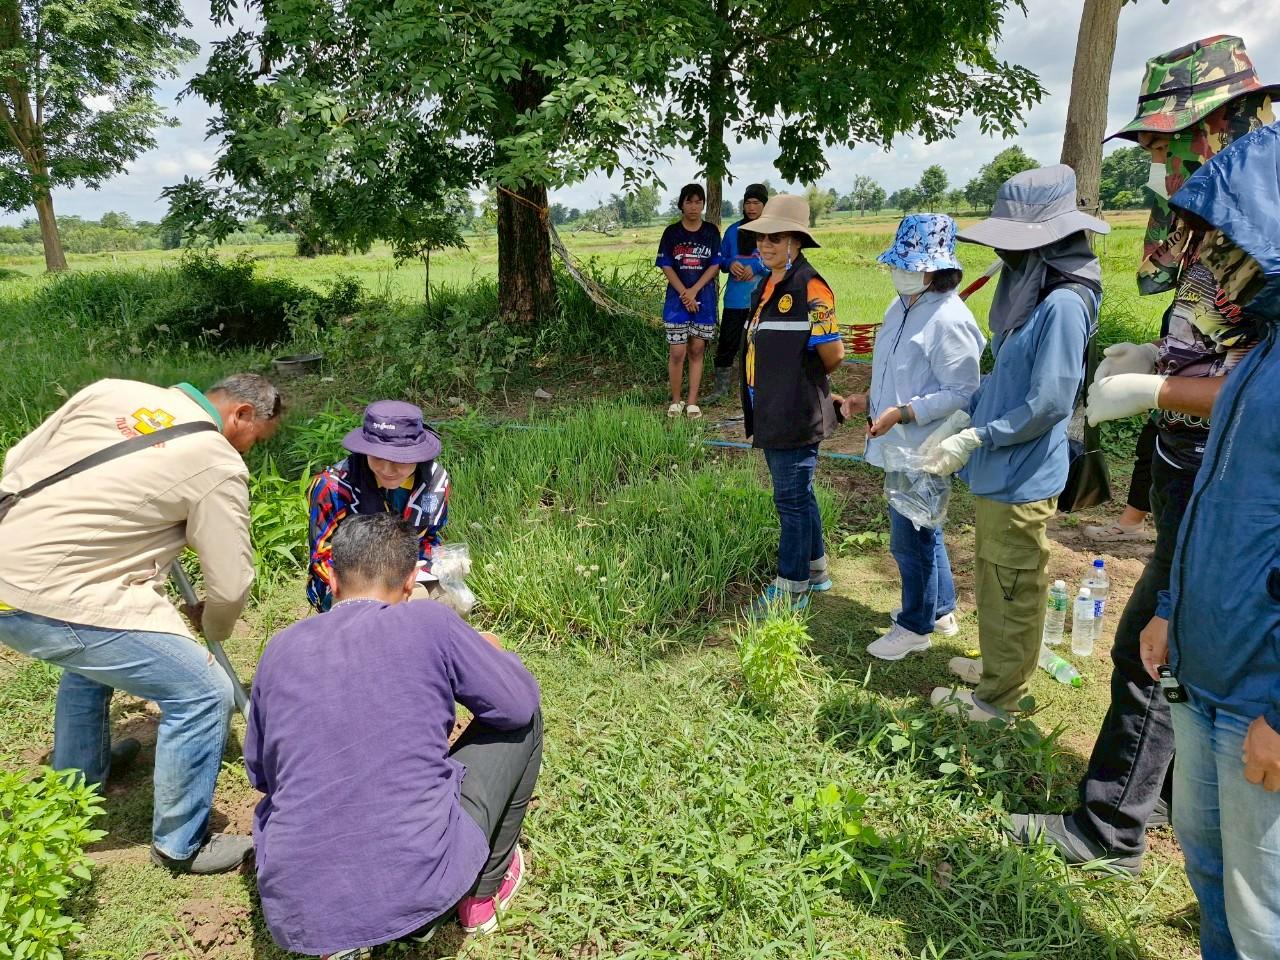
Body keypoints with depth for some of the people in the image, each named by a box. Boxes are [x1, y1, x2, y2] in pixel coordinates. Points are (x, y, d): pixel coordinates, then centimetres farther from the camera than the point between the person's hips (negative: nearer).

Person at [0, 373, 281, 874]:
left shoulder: (110, 390, 9)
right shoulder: (220, 465, -8)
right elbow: (231, 585, -5)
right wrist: (212, 626, 17)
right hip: (59, 603, -8)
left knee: (92, 655, 36)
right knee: (204, 694, 2)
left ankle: (78, 778, 56)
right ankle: (180, 844, 16)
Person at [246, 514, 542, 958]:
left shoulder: (281, 648, 6)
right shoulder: (428, 621, -6)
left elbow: (260, 774, 18)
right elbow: (520, 704, 4)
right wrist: (491, 651, 25)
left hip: (299, 916, 5)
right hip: (422, 887, -4)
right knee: (520, 722, 15)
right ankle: (484, 892, 27)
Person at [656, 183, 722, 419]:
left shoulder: (711, 231, 4)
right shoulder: (671, 233, 2)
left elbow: (715, 265, -1)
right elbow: (667, 267, -1)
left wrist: (694, 291, -12)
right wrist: (684, 294, -12)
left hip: (704, 299, 1)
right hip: (677, 298, -1)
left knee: (697, 350, 6)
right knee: (677, 352, -3)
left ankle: (692, 402, 13)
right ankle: (676, 401, 11)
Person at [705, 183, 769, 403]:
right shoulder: (733, 230, 10)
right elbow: (720, 259, 16)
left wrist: (756, 267, -14)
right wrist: (730, 264, -7)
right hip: (735, 299, 3)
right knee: (726, 343, 4)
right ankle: (721, 387, 15)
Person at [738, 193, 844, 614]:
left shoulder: (809, 288, -17)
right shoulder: (768, 287, 11)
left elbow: (833, 353, -19)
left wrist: (808, 381, -1)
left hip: (797, 417, -9)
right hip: (772, 414, 9)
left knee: (792, 499, 1)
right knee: (798, 495, 20)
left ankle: (792, 588, 14)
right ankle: (814, 568, 36)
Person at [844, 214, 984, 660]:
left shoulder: (948, 319, -20)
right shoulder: (902, 307, 9)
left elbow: (962, 394, -22)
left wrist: (902, 413, -26)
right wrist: (870, 399, 5)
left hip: (922, 450, -10)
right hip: (900, 445, 10)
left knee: (910, 538, 3)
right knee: (923, 530, 22)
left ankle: (915, 626, 22)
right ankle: (940, 610, 40)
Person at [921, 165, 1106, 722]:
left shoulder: (1064, 303, -20)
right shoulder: (1029, 293, 9)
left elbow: (1048, 403, -23)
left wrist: (975, 439, -18)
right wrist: (966, 415, 6)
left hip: (1021, 480, -9)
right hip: (995, 473, 9)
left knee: (1013, 590, 6)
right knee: (993, 580, 22)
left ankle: (998, 697, 22)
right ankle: (997, 665, 41)